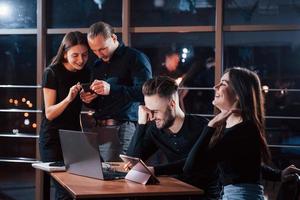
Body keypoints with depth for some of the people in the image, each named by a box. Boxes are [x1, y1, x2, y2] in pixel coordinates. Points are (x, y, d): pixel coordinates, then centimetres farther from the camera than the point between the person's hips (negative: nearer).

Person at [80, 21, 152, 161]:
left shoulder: (135, 58, -2)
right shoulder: (98, 65, 21)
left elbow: (145, 92, -16)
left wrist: (112, 89, -24)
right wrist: (88, 101, 5)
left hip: (123, 127, -7)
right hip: (97, 129, 7)